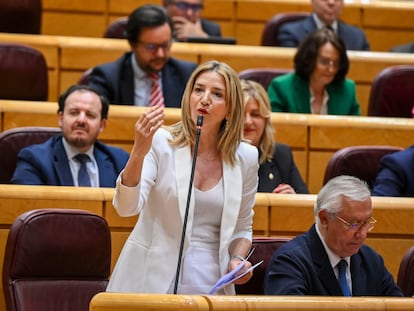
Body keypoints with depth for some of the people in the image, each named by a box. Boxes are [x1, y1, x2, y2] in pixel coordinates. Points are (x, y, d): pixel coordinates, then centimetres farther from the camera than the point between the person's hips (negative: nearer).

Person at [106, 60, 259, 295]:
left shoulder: (245, 158, 3)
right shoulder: (160, 142, -6)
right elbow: (127, 207, -18)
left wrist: (238, 259, -4)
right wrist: (139, 153, -31)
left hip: (211, 283, 3)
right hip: (153, 281, -3)